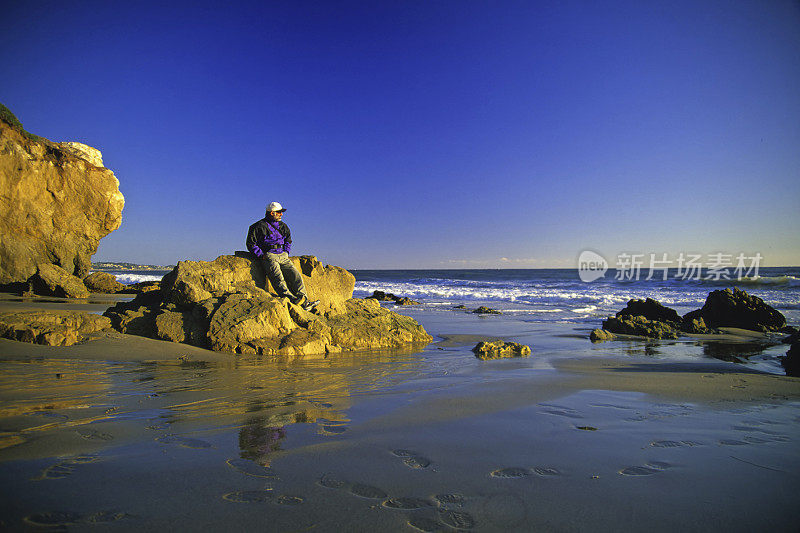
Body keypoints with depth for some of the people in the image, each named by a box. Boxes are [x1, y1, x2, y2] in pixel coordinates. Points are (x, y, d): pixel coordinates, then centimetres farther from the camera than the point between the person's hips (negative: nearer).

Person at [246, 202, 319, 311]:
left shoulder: (283, 226, 20)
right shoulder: (260, 226, 0)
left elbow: (288, 240, 33)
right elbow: (251, 244, 0)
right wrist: (262, 255, -9)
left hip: (283, 256, 6)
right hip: (269, 256, -5)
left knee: (295, 275, -14)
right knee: (278, 278, -29)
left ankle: (305, 302, -21)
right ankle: (291, 299, -48)